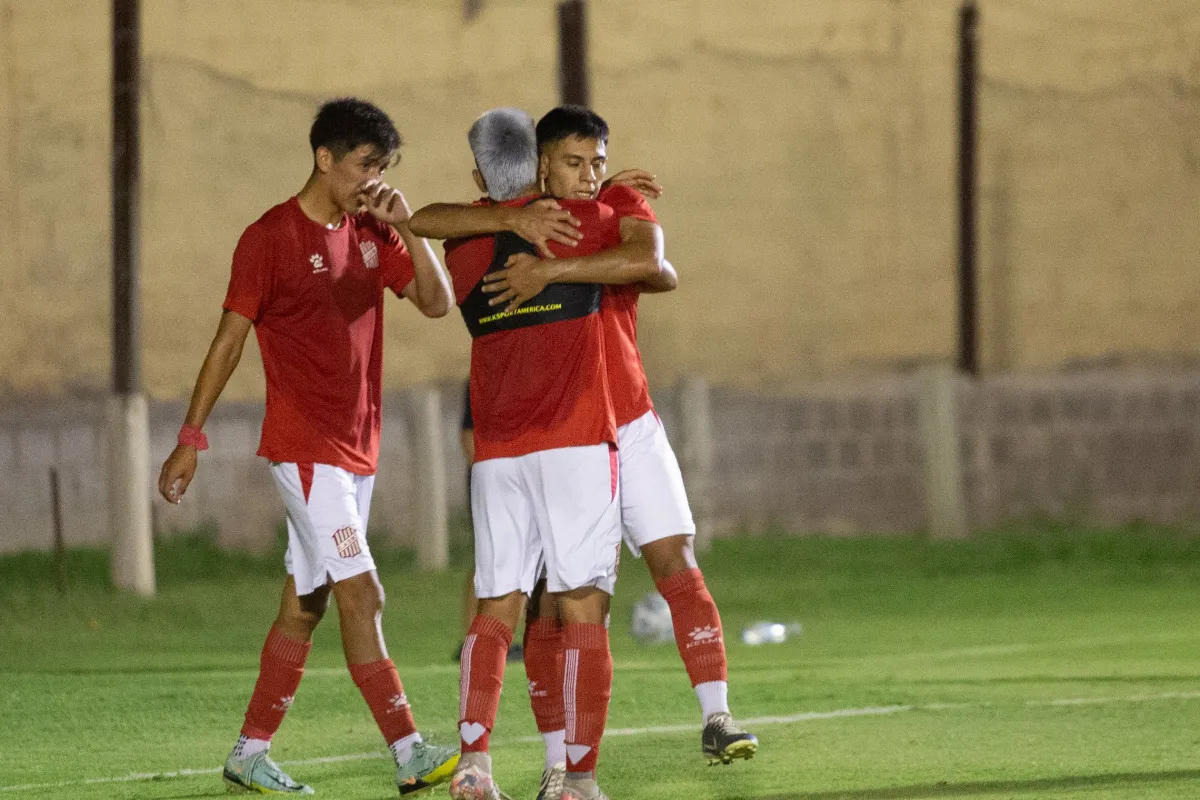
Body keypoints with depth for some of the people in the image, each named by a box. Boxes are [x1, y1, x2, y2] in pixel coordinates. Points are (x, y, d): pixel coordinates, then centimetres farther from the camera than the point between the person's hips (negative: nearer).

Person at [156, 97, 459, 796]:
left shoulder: (372, 234, 10)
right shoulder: (271, 239, -9)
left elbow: (437, 302, 3)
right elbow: (230, 338, -6)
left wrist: (408, 229, -10)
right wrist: (192, 437, -6)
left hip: (356, 450, 7)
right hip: (304, 447, -7)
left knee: (306, 603, 10)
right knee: (361, 594, -14)